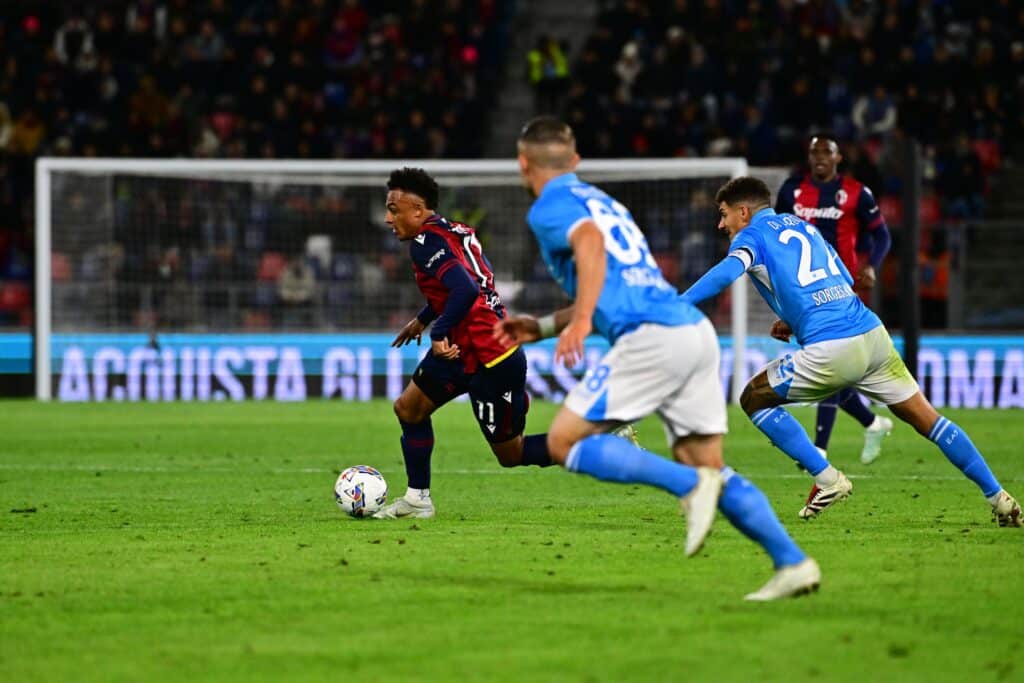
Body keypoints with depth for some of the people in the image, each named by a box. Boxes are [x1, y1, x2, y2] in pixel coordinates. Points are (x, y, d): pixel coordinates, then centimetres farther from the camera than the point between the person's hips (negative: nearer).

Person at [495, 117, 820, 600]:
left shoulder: (549, 207, 4)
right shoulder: (598, 201, 30)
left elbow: (590, 241, -19)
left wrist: (580, 321, -28)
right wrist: (540, 328, 38)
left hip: (654, 338, -8)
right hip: (695, 330, 8)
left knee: (565, 442, -3)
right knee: (708, 468, 10)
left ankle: (691, 486, -16)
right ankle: (793, 563, -2)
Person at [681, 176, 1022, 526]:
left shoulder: (752, 235, 4)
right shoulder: (803, 226, 24)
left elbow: (728, 271, -18)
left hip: (828, 351, -7)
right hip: (873, 334, 7)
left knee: (754, 400, 13)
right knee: (927, 419, 14)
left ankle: (828, 480, 7)